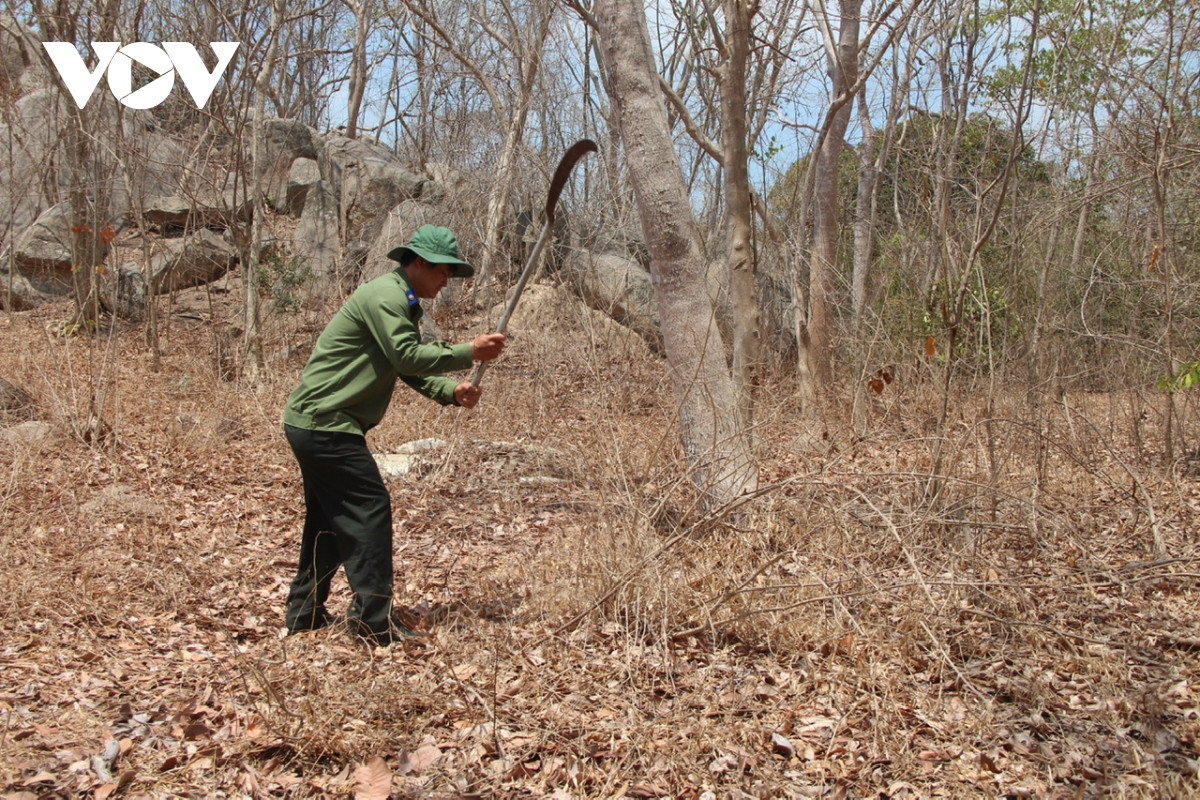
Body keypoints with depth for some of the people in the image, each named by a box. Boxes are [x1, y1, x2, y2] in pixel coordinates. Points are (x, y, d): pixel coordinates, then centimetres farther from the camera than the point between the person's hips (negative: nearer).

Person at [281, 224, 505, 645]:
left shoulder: (402, 302, 18)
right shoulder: (385, 295, -15)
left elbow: (411, 367, 14)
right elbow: (407, 356, -22)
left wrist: (451, 392, -2)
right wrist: (469, 352, -17)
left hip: (313, 423, 11)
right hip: (326, 424, -11)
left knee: (329, 518, 16)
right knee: (369, 510, -9)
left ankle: (304, 614, 26)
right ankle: (374, 619, -4)